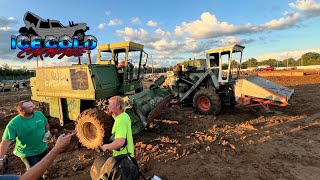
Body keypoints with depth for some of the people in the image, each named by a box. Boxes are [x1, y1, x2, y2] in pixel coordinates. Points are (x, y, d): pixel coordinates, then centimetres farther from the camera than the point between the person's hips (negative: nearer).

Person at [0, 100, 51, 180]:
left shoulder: (39, 114, -11)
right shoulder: (14, 123, -26)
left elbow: (46, 123, 8)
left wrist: (48, 132, -7)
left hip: (43, 148, 6)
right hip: (28, 153, -5)